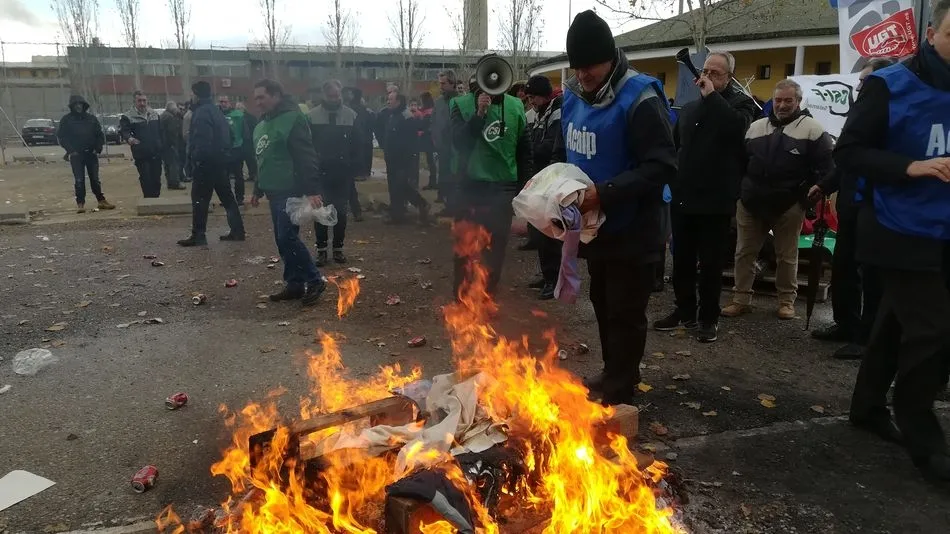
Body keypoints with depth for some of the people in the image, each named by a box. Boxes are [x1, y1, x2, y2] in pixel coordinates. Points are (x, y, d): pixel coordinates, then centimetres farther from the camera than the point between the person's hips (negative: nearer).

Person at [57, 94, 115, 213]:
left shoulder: (91, 118, 9)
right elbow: (62, 137, 2)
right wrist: (70, 150, -9)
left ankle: (101, 200, 13)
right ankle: (80, 203, 2)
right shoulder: (66, 120, 3)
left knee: (95, 179, 7)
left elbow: (100, 134, 11)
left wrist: (98, 148, -1)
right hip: (76, 155, -2)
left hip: (91, 153, 2)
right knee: (79, 180, -3)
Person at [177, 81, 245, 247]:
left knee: (199, 198, -3)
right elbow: (227, 136, 18)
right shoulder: (217, 111, 15)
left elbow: (202, 141, -23)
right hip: (221, 160, 9)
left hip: (206, 162, -9)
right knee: (226, 196, 11)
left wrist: (195, 159, -18)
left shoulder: (201, 113, -14)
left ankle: (198, 235, 1)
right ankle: (237, 231, 13)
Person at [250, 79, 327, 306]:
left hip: (291, 191, -10)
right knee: (282, 240, 10)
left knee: (288, 238, -12)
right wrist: (258, 190, 27)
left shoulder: (292, 118, -12)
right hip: (274, 192, 10)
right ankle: (294, 284, 18)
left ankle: (315, 281, 0)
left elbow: (306, 157, -20)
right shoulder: (262, 125, 17)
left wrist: (312, 190, -26)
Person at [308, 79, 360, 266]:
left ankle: (338, 248, 18)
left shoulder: (351, 115, 1)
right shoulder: (313, 116, -2)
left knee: (341, 212, 8)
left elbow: (356, 145, 3)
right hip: (320, 172, -1)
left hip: (343, 172, 1)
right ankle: (321, 249, 12)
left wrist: (354, 168, -2)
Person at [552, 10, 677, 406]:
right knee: (602, 305, 20)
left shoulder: (640, 99, -20)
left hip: (631, 230, -8)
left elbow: (661, 166, -25)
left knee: (625, 314, 4)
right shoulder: (573, 96, 4)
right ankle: (612, 375, 39)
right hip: (595, 225, 8)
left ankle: (618, 395, 17)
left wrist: (605, 193, -32)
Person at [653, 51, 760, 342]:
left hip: (715, 200, -5)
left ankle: (709, 318, 16)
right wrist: (674, 180, 9)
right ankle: (684, 311, 25)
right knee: (682, 260, 12)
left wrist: (711, 96, -17)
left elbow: (736, 127, -24)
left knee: (711, 264, 4)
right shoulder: (690, 107, 15)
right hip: (683, 197, 5)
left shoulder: (740, 102, -1)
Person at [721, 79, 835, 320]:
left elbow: (826, 165, -4)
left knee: (786, 256, 8)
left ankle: (787, 300, 22)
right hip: (750, 203, 4)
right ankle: (741, 299, 17)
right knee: (744, 253, 7)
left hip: (789, 205, -3)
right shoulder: (755, 127, 11)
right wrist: (739, 191, 9)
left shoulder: (812, 129, -3)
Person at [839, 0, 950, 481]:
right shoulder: (890, 86, -8)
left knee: (898, 325, 15)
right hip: (902, 234, -6)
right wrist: (911, 167, -23)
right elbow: (847, 152, -12)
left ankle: (868, 408, 32)